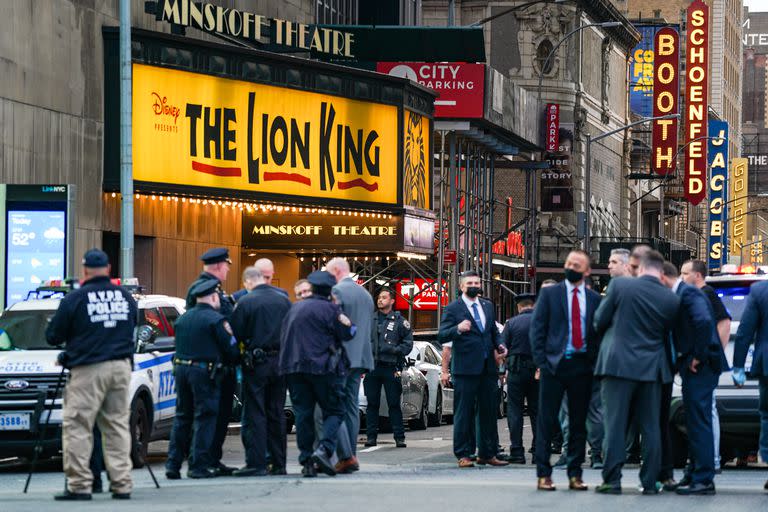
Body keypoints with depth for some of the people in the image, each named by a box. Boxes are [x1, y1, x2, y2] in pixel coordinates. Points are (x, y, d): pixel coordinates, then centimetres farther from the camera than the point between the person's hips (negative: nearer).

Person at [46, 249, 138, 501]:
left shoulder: (75, 298, -7)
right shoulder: (125, 296, 8)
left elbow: (53, 336, -2)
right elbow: (134, 323, 19)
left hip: (88, 369, -5)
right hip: (121, 366, 5)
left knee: (77, 427, -2)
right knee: (118, 425, 9)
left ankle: (79, 485, -7)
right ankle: (122, 484, 6)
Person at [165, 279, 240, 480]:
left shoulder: (183, 319, 12)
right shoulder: (216, 320, -8)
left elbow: (179, 346, 14)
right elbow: (232, 349, -7)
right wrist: (225, 363, 12)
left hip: (181, 368, 6)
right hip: (205, 371, -6)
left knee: (182, 418, 13)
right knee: (204, 418, -1)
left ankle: (173, 465, 11)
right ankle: (199, 465, -4)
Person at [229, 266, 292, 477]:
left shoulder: (245, 302, -11)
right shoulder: (284, 300, 3)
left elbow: (235, 334, -8)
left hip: (256, 364, -5)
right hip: (280, 362, 5)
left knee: (254, 414, -2)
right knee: (277, 414, 10)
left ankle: (256, 463, -6)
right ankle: (278, 463, 12)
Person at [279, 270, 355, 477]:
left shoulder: (294, 308, 15)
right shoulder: (330, 308, -5)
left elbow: (283, 336, 19)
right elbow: (347, 333, -3)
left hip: (294, 367, 5)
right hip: (322, 366, -5)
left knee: (303, 413, 6)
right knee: (334, 411, 2)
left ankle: (306, 460, 1)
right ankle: (325, 449, -19)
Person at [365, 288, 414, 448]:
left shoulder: (399, 321, 5)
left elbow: (408, 342, 3)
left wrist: (396, 350, -11)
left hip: (390, 368, -3)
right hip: (372, 367, 3)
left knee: (394, 404, -2)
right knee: (372, 403, 4)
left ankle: (399, 437, 0)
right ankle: (371, 436, 8)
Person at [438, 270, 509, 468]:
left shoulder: (488, 306, 15)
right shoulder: (453, 309, -3)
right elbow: (442, 336, -10)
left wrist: (499, 345, 6)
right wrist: (458, 329, -28)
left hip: (487, 368, 6)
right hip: (465, 369, -6)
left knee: (488, 413, 9)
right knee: (464, 414, -2)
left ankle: (487, 454, 15)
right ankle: (463, 455, 2)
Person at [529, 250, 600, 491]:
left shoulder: (595, 299, 10)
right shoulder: (549, 294, 6)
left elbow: (599, 333, 10)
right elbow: (536, 329, 3)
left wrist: (594, 361, -2)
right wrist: (541, 361, -6)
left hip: (582, 365, 2)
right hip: (555, 363, -2)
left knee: (579, 423, 5)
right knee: (546, 421, -3)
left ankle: (575, 475, 10)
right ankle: (543, 475, 1)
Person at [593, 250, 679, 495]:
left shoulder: (619, 285, -7)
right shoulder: (671, 299, 1)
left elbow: (600, 321, 1)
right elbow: (667, 335, 10)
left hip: (619, 363, -2)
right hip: (652, 367, 2)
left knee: (615, 425, 1)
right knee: (650, 427, 8)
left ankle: (612, 481, -2)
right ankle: (650, 482, 9)